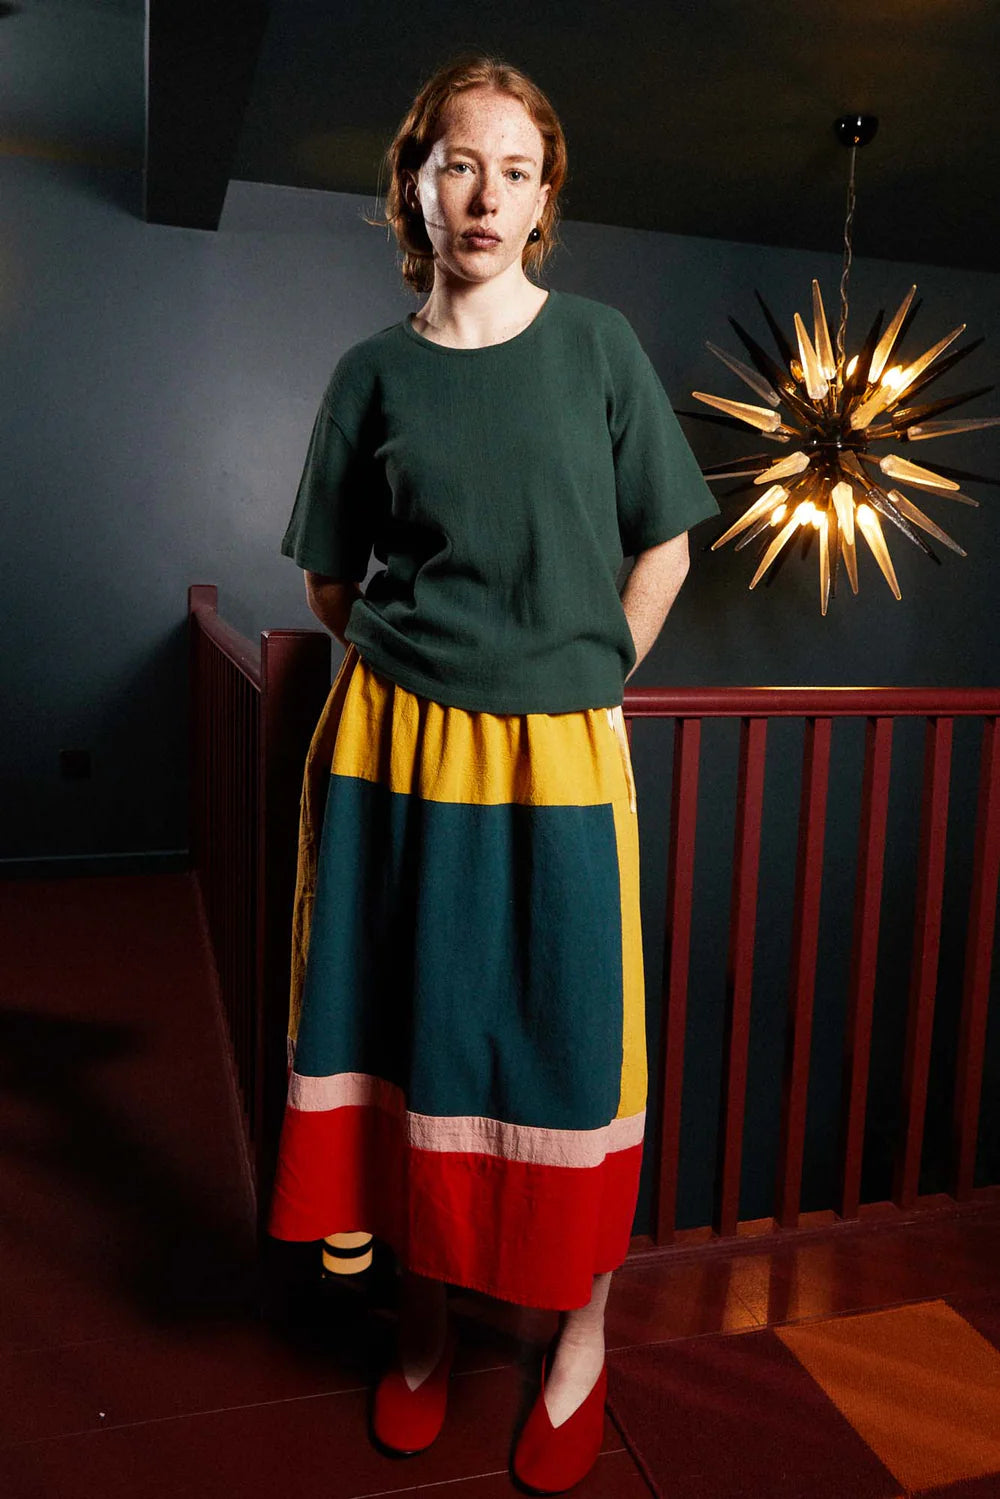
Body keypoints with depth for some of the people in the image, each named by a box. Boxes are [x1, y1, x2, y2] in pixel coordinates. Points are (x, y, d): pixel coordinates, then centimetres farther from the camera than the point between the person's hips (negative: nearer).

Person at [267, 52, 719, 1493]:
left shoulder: (598, 344, 4)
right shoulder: (375, 371, 6)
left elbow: (662, 549, 6)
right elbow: (330, 580, 12)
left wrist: (581, 684, 3)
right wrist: (420, 675, 8)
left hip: (556, 757, -1)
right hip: (394, 747, 2)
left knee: (570, 1040, 5)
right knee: (409, 1028, 9)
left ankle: (583, 1328, 28)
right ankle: (427, 1309, 31)